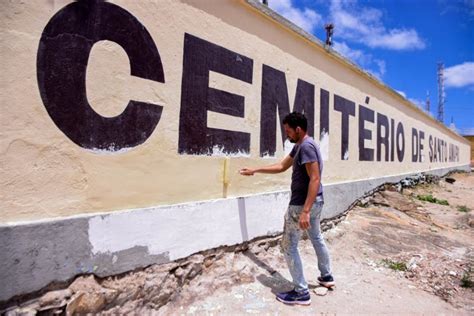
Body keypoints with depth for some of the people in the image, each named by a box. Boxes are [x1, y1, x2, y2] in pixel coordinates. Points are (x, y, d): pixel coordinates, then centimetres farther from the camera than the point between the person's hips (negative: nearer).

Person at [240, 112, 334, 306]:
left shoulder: (306, 146, -20)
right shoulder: (299, 146, 12)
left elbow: (315, 179, -26)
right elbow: (282, 166, 18)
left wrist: (305, 211, -30)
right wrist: (255, 170, 17)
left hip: (303, 203, -11)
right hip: (315, 201, 11)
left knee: (288, 246, 0)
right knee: (316, 238, 25)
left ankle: (301, 293, 10)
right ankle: (326, 277, 43)